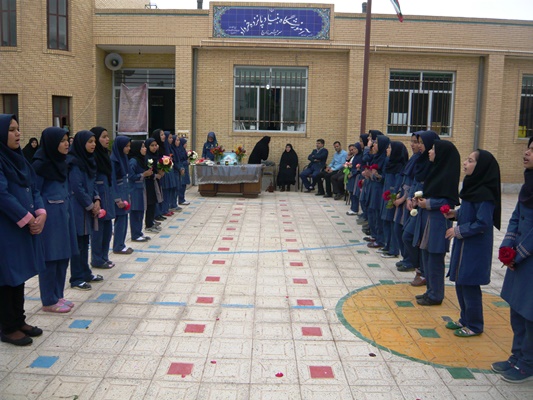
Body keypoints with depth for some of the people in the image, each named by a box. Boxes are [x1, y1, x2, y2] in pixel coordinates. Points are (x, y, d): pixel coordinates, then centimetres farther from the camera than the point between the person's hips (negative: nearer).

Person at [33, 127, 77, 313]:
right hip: (49, 217, -8)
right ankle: (49, 301, 12)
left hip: (64, 213, 8)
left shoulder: (61, 162, 11)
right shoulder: (40, 164, -14)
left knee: (63, 256, 13)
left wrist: (67, 211, 11)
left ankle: (58, 295, 25)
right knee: (50, 258, 1)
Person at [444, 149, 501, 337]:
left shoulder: (484, 193, -21)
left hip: (475, 246, -9)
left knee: (469, 285, 1)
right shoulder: (473, 186, 8)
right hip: (464, 243, 9)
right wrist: (456, 213, 3)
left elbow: (483, 223, -23)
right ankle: (465, 319, 32)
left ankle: (474, 326, 17)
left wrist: (459, 230, -16)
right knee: (460, 282, 17)